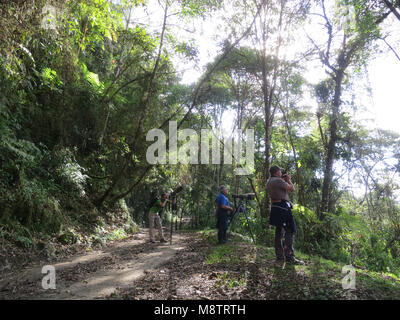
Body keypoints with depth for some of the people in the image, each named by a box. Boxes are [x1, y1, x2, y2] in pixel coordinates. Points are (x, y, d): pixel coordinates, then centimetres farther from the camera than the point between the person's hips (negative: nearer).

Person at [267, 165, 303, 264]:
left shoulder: (269, 181, 15)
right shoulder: (278, 180, -14)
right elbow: (292, 189, -12)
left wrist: (284, 180, 17)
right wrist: (288, 180, 3)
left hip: (275, 207, 10)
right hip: (283, 207, -10)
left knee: (279, 231, 14)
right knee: (290, 230, -8)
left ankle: (279, 255, 19)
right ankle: (289, 256, -10)